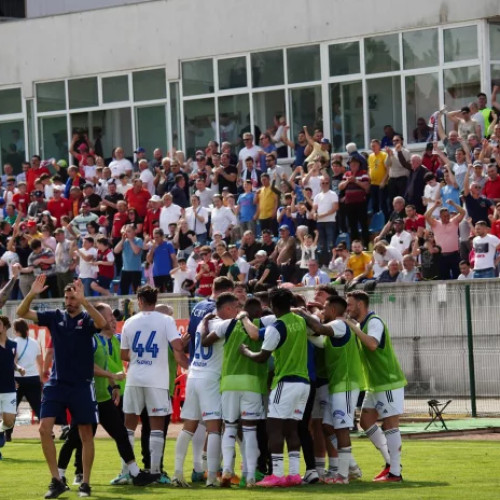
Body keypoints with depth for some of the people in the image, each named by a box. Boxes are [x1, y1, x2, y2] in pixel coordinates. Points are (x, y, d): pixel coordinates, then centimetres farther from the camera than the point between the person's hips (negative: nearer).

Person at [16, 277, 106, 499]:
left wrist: (83, 300, -37)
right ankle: (56, 481, 0)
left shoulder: (86, 319, -4)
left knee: (86, 434, 2)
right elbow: (22, 313, -1)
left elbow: (102, 323, -29)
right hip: (56, 383, 3)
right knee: (44, 428, -9)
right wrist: (32, 294, -19)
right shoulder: (55, 317, 4)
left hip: (81, 385, -3)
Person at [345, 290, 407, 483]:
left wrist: (353, 327, -28)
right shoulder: (360, 325, 14)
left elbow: (372, 344, -34)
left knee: (390, 425, -8)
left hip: (389, 382, -10)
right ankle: (390, 462, 17)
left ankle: (395, 473, -7)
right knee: (366, 422, 10)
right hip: (375, 384, 10)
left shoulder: (374, 322, -15)